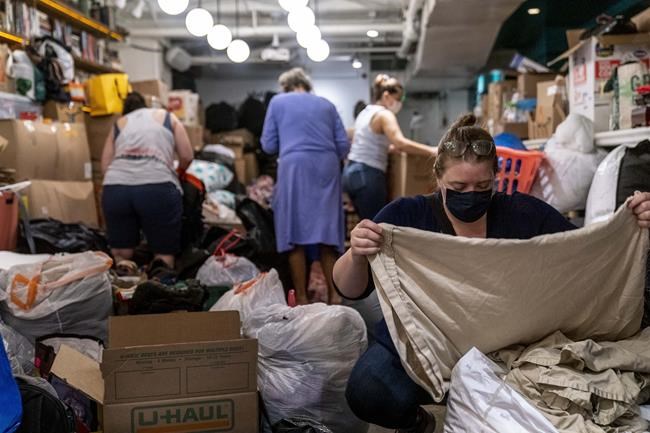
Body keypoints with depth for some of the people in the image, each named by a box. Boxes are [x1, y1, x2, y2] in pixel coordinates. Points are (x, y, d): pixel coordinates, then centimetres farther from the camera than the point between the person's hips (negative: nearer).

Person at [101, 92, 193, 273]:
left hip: (116, 188, 2)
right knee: (164, 255, 8)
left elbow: (105, 166, 18)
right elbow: (187, 157, 18)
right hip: (158, 188, -2)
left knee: (121, 255, 15)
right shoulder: (167, 117, 25)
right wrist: (178, 173, 38)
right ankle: (160, 270, -25)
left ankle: (121, 270, -18)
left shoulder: (118, 124, 27)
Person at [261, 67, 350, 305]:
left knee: (295, 234, 1)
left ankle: (301, 298, 2)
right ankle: (334, 294, 5)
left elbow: (269, 145, 10)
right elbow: (343, 145, 13)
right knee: (327, 231, 7)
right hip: (326, 168, 3)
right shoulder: (327, 104, 19)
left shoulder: (277, 102, 13)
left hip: (295, 167, -3)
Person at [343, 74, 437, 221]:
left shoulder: (365, 112, 17)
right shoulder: (384, 115, -10)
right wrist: (432, 151, -22)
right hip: (367, 175, -9)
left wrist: (392, 147, 25)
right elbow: (401, 143, -26)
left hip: (352, 171, 9)